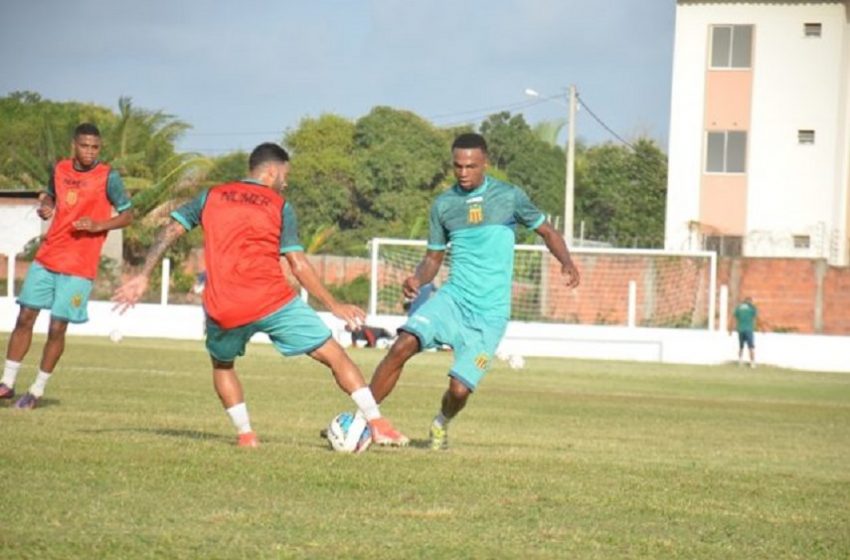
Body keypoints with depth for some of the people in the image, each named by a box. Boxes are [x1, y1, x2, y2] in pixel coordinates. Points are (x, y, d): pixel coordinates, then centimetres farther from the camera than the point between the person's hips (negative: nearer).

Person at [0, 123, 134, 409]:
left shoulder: (108, 177, -8)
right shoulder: (60, 169, 6)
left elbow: (127, 215, -3)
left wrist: (98, 225, -19)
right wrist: (45, 208, 1)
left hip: (78, 267, -5)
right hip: (47, 257, 5)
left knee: (57, 328, -4)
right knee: (25, 317, 4)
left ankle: (37, 390, 11)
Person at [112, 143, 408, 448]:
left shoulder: (211, 196, 16)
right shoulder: (280, 206, 7)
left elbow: (170, 231, 8)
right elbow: (299, 265, 0)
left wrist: (143, 277, 10)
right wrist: (334, 306, 5)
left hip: (222, 310, 3)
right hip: (274, 302, -2)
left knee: (222, 365, 31)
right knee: (334, 354, 4)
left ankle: (245, 434, 19)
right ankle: (378, 425, -5)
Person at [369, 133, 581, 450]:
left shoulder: (509, 197, -1)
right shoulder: (443, 205, 6)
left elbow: (546, 232, 8)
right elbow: (434, 258, 13)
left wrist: (567, 262, -12)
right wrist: (417, 279, -9)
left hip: (489, 313, -2)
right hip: (452, 299, 2)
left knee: (459, 389, -11)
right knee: (403, 346, -24)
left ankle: (441, 424, 26)